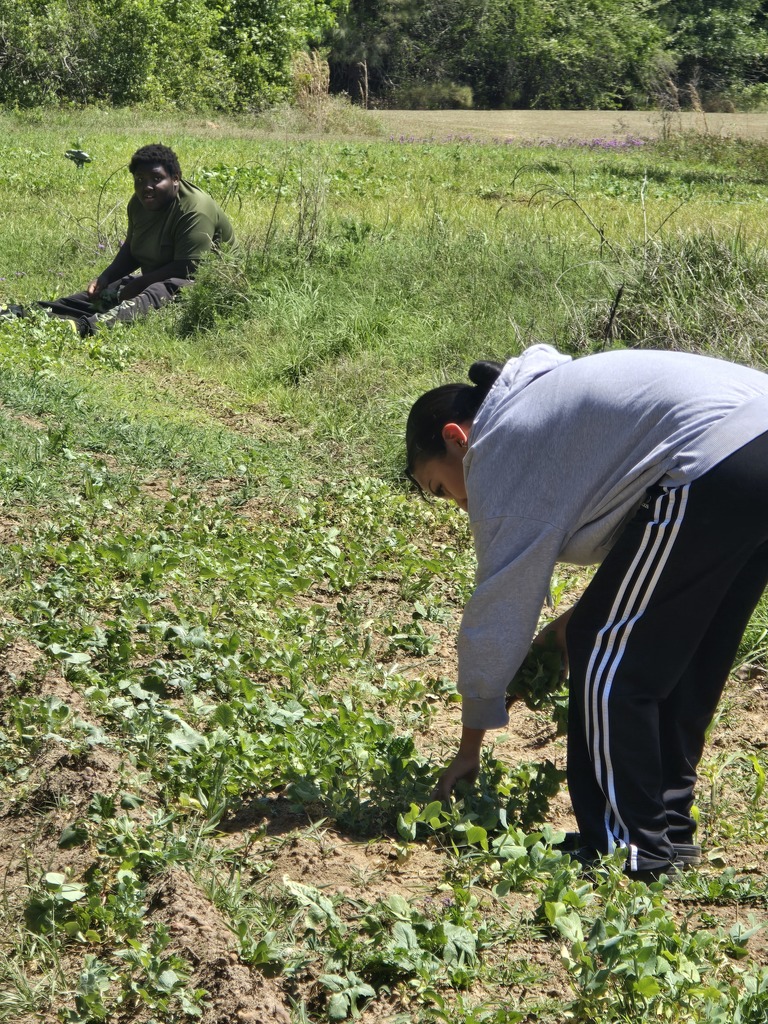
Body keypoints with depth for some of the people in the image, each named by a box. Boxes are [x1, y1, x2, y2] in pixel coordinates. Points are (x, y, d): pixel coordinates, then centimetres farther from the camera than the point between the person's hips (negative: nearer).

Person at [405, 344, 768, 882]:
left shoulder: (498, 448, 2)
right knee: (684, 658, 21)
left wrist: (469, 749, 11)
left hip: (716, 468, -10)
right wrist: (577, 617, 24)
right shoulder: (547, 396, 29)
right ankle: (669, 827, 31)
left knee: (608, 660, 2)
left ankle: (628, 851, 9)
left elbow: (498, 610, 3)